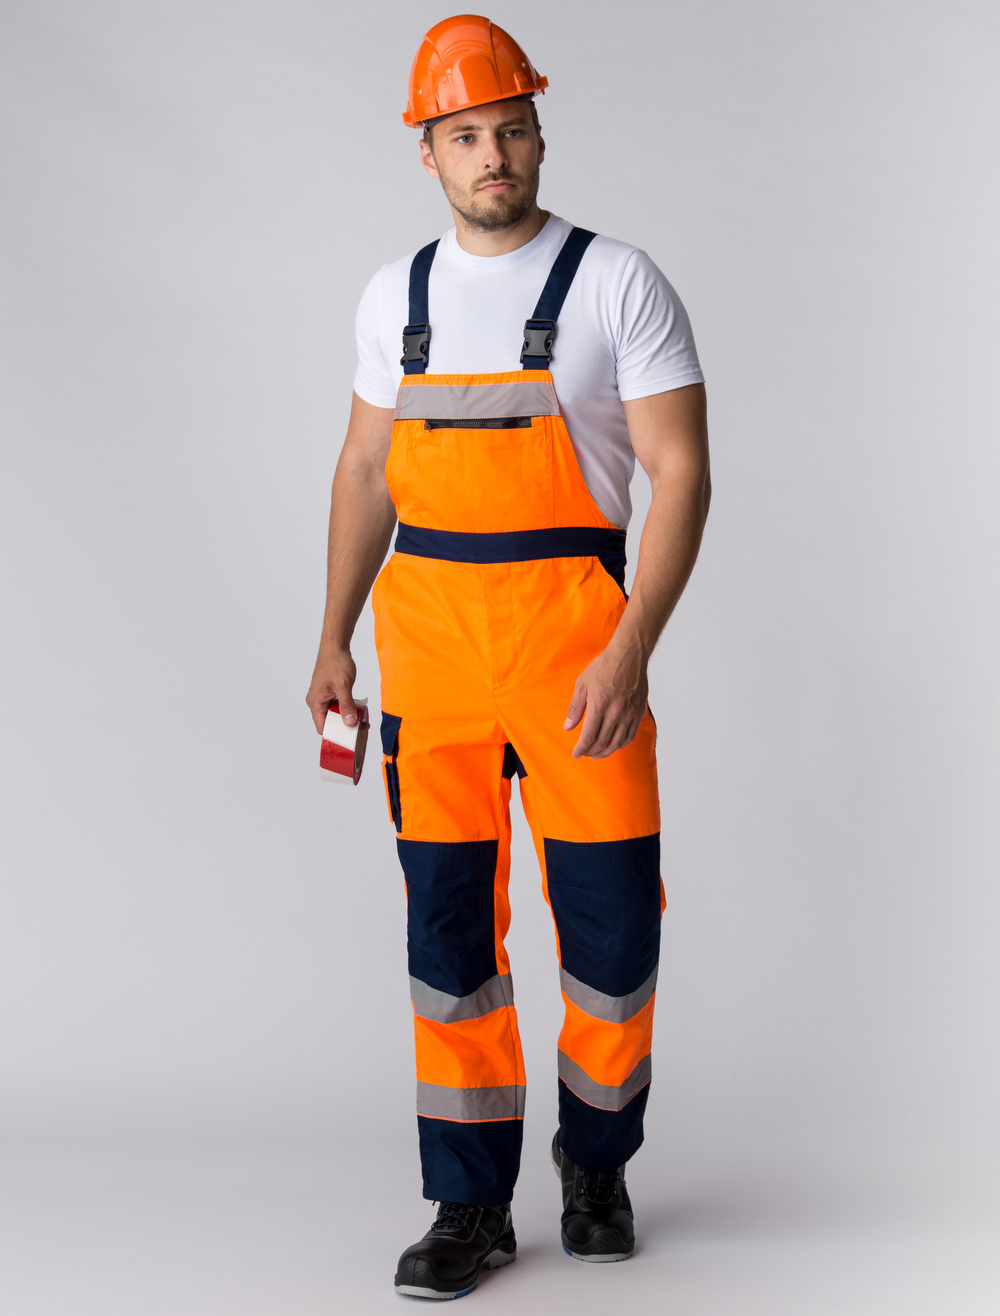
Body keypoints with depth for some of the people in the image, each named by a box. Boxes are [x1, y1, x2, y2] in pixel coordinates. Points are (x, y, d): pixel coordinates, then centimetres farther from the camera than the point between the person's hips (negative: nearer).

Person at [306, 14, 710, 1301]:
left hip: (575, 630, -3)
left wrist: (630, 651, -17)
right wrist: (334, 639, 11)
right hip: (428, 631, 3)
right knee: (446, 926, 5)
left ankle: (596, 1158, 25)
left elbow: (681, 470, -8)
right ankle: (472, 1205, 15)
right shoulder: (396, 294, 10)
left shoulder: (619, 283, -3)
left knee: (611, 923, 0)